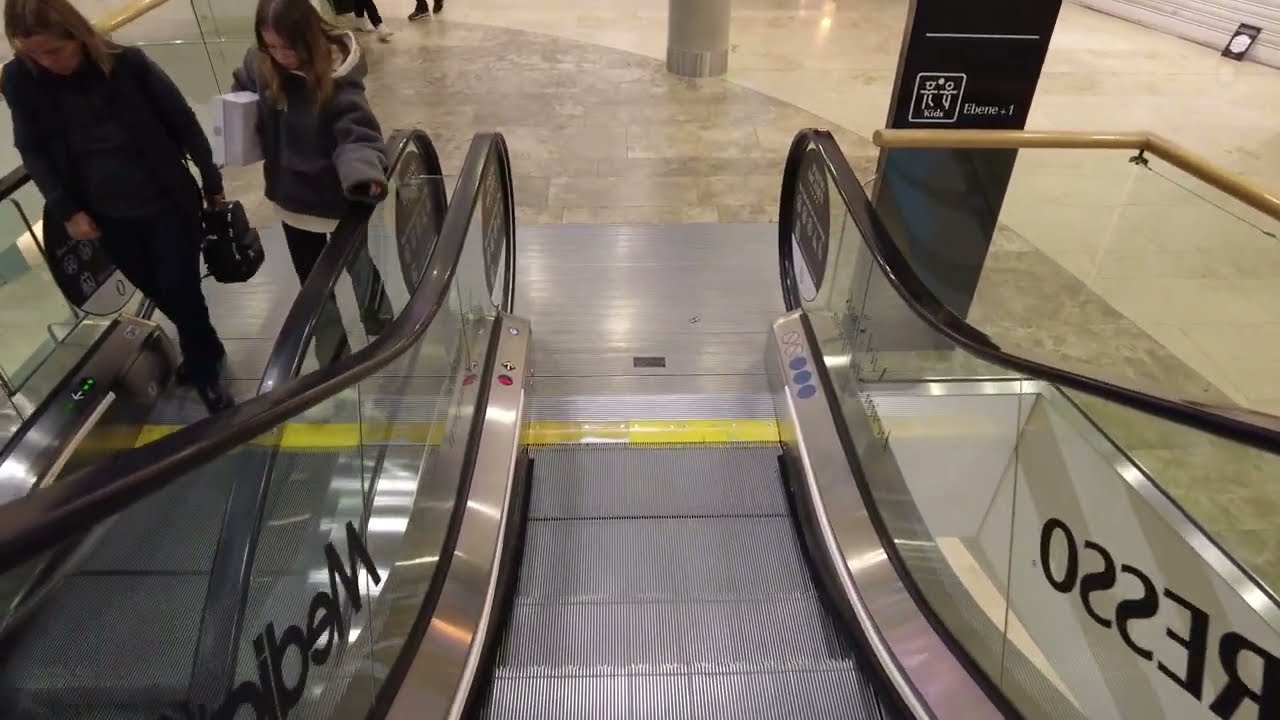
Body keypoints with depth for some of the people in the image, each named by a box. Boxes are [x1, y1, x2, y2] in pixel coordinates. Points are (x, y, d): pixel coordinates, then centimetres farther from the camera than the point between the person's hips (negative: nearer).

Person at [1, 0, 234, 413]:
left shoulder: (128, 63, -14)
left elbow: (183, 123, -6)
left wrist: (211, 182, -1)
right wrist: (65, 209, -4)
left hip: (168, 204, -3)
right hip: (107, 218, 3)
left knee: (180, 291, 4)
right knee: (159, 294, 15)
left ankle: (204, 369, 26)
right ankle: (206, 351, 38)